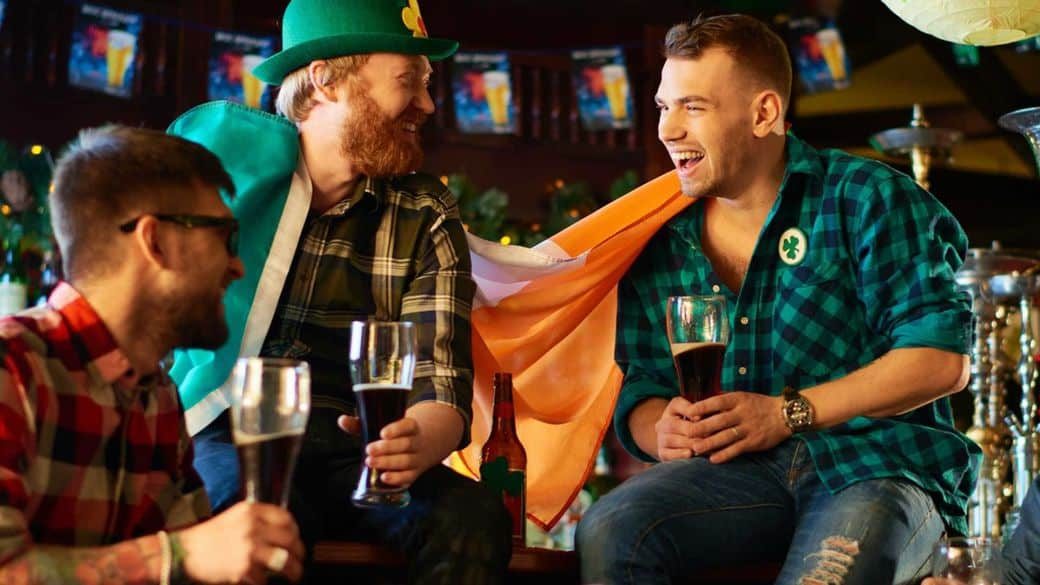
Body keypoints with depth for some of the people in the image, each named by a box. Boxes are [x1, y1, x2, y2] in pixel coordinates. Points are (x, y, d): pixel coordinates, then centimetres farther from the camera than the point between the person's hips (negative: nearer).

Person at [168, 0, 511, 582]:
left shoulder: (425, 217, 7)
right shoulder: (219, 152, 3)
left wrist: (418, 441, -27)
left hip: (349, 454, 3)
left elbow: (443, 385, -3)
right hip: (220, 438, -2)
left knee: (475, 519, -27)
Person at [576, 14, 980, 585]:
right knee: (608, 530, -26)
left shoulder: (867, 198, 1)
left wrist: (789, 414, -15)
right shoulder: (660, 242, 14)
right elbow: (636, 388, 15)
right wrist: (660, 431, -10)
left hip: (877, 460, -4)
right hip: (742, 473, 4)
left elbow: (942, 356, -7)